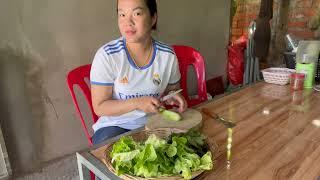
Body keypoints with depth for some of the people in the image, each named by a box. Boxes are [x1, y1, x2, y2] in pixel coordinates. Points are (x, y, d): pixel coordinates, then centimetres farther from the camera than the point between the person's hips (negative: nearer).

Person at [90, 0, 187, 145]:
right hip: (115, 126, -2)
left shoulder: (168, 55, -7)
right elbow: (99, 107, -11)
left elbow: (172, 89, 11)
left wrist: (172, 97, -12)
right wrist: (136, 103, -24)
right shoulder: (106, 56, -16)